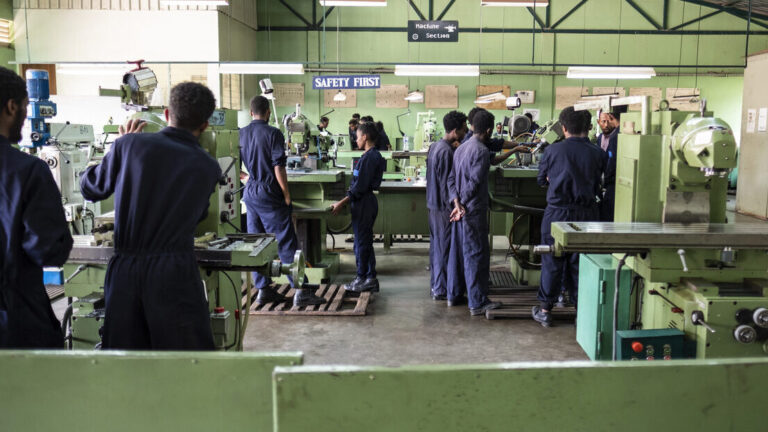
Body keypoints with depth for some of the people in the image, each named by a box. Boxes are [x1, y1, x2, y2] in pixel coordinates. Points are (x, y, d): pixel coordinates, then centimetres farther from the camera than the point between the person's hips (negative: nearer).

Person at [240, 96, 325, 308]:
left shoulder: (241, 134, 7)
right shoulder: (273, 133, -10)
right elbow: (278, 167, -15)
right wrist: (286, 195, -8)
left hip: (250, 194, 6)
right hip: (269, 194, -6)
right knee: (286, 242, -6)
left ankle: (263, 289, 15)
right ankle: (301, 292, -7)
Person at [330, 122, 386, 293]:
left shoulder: (368, 157, -18)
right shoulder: (375, 155, 13)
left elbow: (360, 187, -21)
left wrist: (342, 203, -17)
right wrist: (345, 201, 22)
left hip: (363, 203, -10)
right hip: (368, 201, 10)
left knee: (362, 242, -1)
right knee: (366, 242, 14)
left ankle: (362, 279, 7)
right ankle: (371, 279, 19)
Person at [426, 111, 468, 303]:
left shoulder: (435, 146, 11)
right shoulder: (446, 151, -20)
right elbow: (446, 184, -21)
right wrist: (453, 208, -17)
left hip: (434, 204, 10)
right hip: (443, 207, -10)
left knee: (437, 245, 17)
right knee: (445, 248, -2)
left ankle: (436, 285, 27)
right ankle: (442, 290, 6)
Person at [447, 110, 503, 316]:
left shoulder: (461, 148, 12)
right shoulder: (482, 151, -15)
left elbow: (451, 178, 7)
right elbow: (474, 182, -20)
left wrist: (457, 203, -3)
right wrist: (462, 205, -10)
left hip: (460, 211, 9)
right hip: (474, 211, -9)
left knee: (458, 251, 15)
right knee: (476, 254, -4)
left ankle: (453, 294, 24)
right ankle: (477, 302, 1)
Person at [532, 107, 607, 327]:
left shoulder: (553, 150, -6)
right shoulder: (598, 154, -4)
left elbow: (541, 180, 8)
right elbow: (599, 186, 4)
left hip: (557, 212, -1)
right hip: (586, 214, 1)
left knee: (552, 261, 8)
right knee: (581, 263, 10)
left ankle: (545, 310, 17)